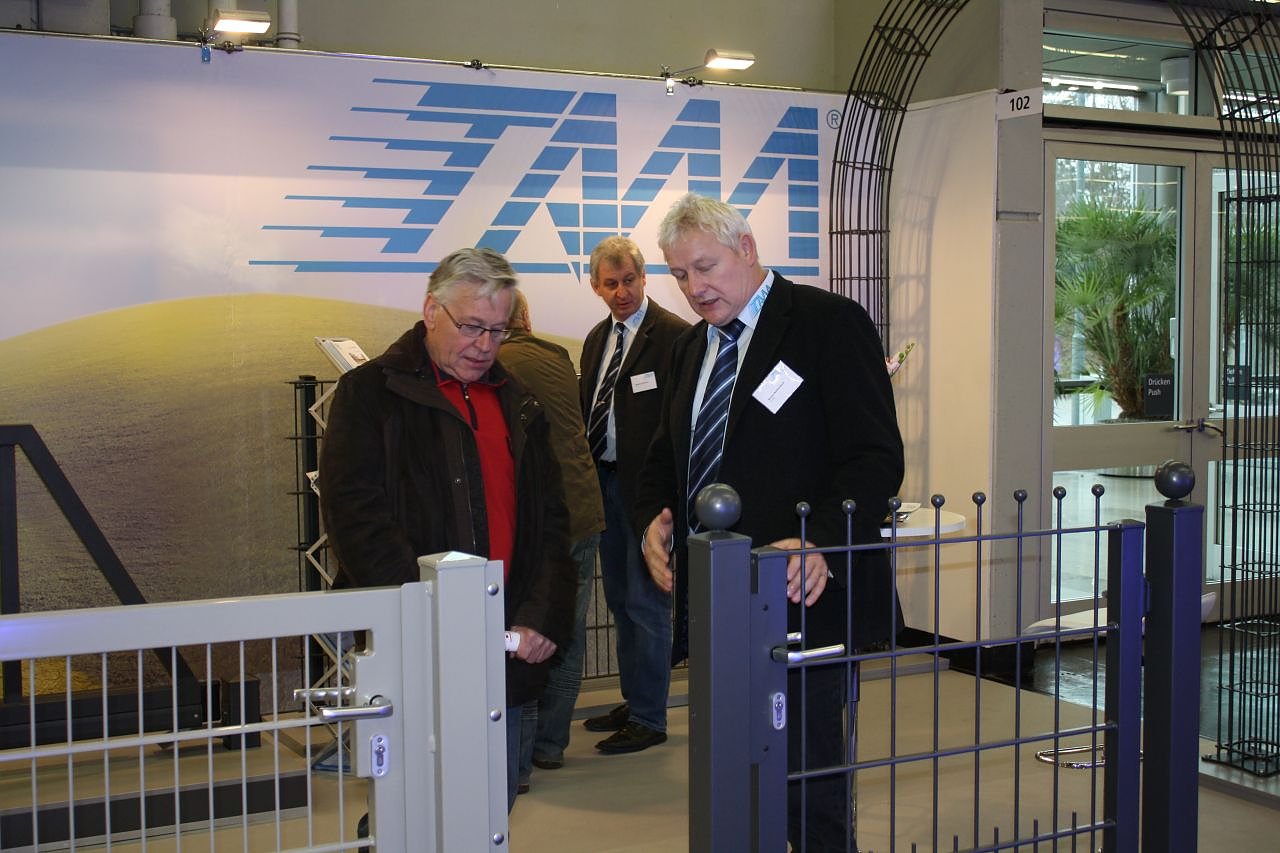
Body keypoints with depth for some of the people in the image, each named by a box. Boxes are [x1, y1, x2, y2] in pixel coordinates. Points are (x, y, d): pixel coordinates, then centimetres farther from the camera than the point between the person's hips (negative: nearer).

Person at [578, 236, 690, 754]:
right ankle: (633, 702, 29)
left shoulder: (674, 336, -10)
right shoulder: (597, 338, 14)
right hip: (604, 480, 8)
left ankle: (649, 719, 8)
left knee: (646, 603, -2)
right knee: (620, 599, 16)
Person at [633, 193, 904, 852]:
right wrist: (652, 521, 3)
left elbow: (875, 458, -13)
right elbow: (665, 456, 25)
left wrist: (822, 545, -29)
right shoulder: (691, 348, 17)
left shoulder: (830, 323, -6)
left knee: (808, 791, -2)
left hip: (801, 603, -7)